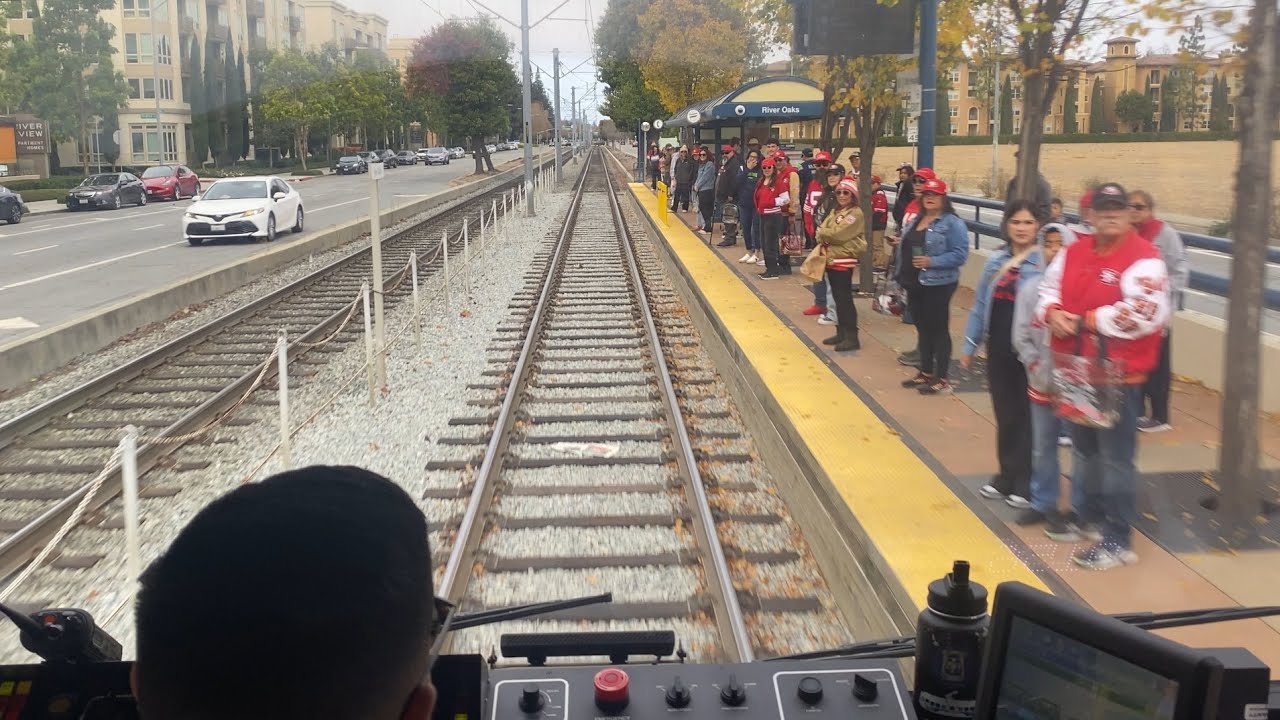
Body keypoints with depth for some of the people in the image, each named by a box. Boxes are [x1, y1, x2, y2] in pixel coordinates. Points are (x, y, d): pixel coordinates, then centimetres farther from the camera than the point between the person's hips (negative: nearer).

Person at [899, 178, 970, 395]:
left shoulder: (952, 223, -11)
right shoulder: (916, 220, 13)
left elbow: (960, 254, -17)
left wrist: (932, 261, -25)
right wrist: (904, 277, 14)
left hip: (938, 285, -8)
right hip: (915, 285, 8)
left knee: (939, 330, -2)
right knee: (922, 329, 15)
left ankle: (942, 380, 5)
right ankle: (925, 373, 27)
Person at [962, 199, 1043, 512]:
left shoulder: (1045, 263, -11)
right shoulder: (996, 261, 7)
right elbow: (980, 304, 12)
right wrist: (969, 345, 13)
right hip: (999, 348, 5)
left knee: (1026, 416, 4)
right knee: (1004, 414, 14)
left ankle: (1025, 484, 14)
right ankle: (1007, 477, 27)